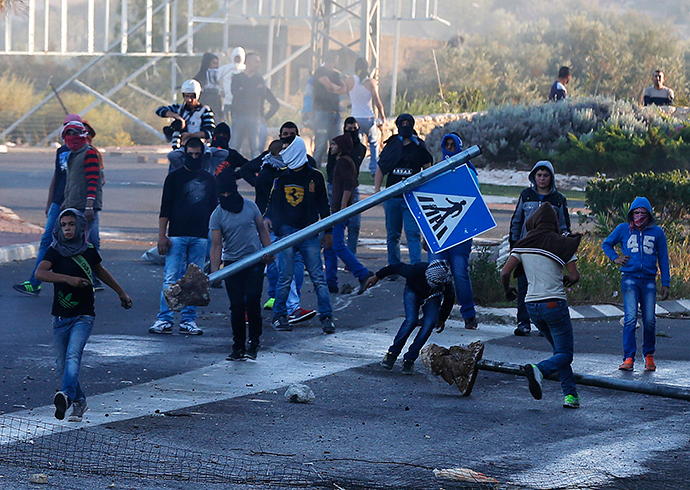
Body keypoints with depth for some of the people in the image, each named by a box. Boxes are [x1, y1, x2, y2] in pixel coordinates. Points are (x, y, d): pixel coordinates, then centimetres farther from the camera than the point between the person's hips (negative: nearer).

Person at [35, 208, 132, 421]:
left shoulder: (88, 250, 4)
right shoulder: (55, 251, -2)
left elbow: (100, 271, 25)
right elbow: (40, 273, -20)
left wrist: (121, 292, 35)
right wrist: (67, 279, -32)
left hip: (83, 316, -1)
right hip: (60, 316, 1)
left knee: (73, 355, -23)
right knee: (63, 365, 8)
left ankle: (66, 395, -42)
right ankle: (79, 402, 27)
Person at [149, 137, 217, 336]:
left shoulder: (209, 179, 15)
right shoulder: (174, 177, 5)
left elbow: (213, 208, 20)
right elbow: (165, 209, 2)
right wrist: (162, 236, -6)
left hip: (200, 237, 3)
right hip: (177, 236, -3)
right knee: (171, 279, -8)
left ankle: (189, 320, 7)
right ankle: (165, 320, -6)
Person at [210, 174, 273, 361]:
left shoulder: (250, 206, 2)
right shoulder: (217, 215, -3)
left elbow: (262, 229, 12)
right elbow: (216, 244, -7)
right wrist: (214, 270, -18)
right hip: (232, 264, 0)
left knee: (253, 301, -10)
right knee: (237, 305, -2)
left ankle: (254, 343, 1)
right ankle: (238, 346, 8)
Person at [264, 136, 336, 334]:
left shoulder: (315, 176, 6)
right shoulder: (280, 176, 9)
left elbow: (324, 205, 11)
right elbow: (272, 200, 16)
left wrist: (328, 231, 11)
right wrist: (268, 218, -2)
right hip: (286, 232, 1)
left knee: (317, 277, -4)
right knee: (286, 277, -4)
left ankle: (326, 317, -1)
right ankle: (279, 316, 8)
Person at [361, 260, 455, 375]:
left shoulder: (446, 281, -32)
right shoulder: (416, 271, -39)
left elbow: (449, 298, -8)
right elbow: (398, 267, -18)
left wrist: (442, 319, 4)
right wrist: (377, 277, -6)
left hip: (432, 298, 2)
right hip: (413, 291, -2)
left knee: (429, 325, -22)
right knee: (411, 320, -27)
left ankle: (409, 359, -12)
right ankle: (392, 353, -9)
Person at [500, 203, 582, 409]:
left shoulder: (523, 244, 3)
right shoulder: (561, 244, -6)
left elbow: (505, 272, -1)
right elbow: (575, 276, -9)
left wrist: (507, 291, 18)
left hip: (532, 305, 5)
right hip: (554, 303, -5)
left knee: (560, 349, 19)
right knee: (565, 354, 2)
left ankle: (570, 394, 7)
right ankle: (539, 369, -30)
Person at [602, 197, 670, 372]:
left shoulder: (657, 232, 8)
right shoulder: (623, 229, 8)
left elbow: (663, 259, 12)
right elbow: (606, 244, 24)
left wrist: (666, 284, 8)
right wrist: (615, 258, 6)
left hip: (649, 280, 1)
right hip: (630, 278, -1)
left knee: (649, 321, -2)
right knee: (630, 319, -12)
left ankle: (649, 356, 17)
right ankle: (628, 358, -12)